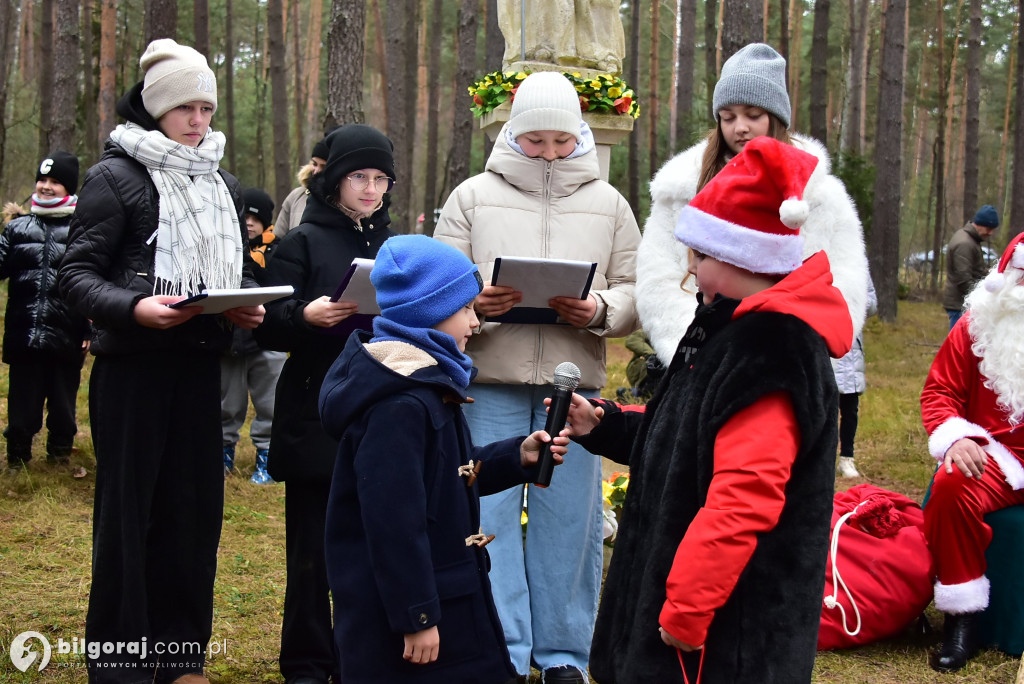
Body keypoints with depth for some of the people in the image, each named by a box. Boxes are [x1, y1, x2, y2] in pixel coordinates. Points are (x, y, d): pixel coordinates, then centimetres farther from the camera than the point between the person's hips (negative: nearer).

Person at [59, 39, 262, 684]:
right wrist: (132, 308, -26)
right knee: (126, 512, 0)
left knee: (195, 508, 8)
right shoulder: (115, 176, -5)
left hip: (200, 365, 5)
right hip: (133, 367, -5)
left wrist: (249, 303, -2)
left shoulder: (224, 185, 13)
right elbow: (77, 274, -8)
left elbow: (241, 267, 21)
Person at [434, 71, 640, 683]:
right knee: (489, 513, 0)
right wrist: (474, 302, -17)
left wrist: (602, 311, -12)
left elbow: (638, 291, 8)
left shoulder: (608, 203, 11)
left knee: (570, 519, 6)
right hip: (490, 384, -1)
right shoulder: (474, 197, 7)